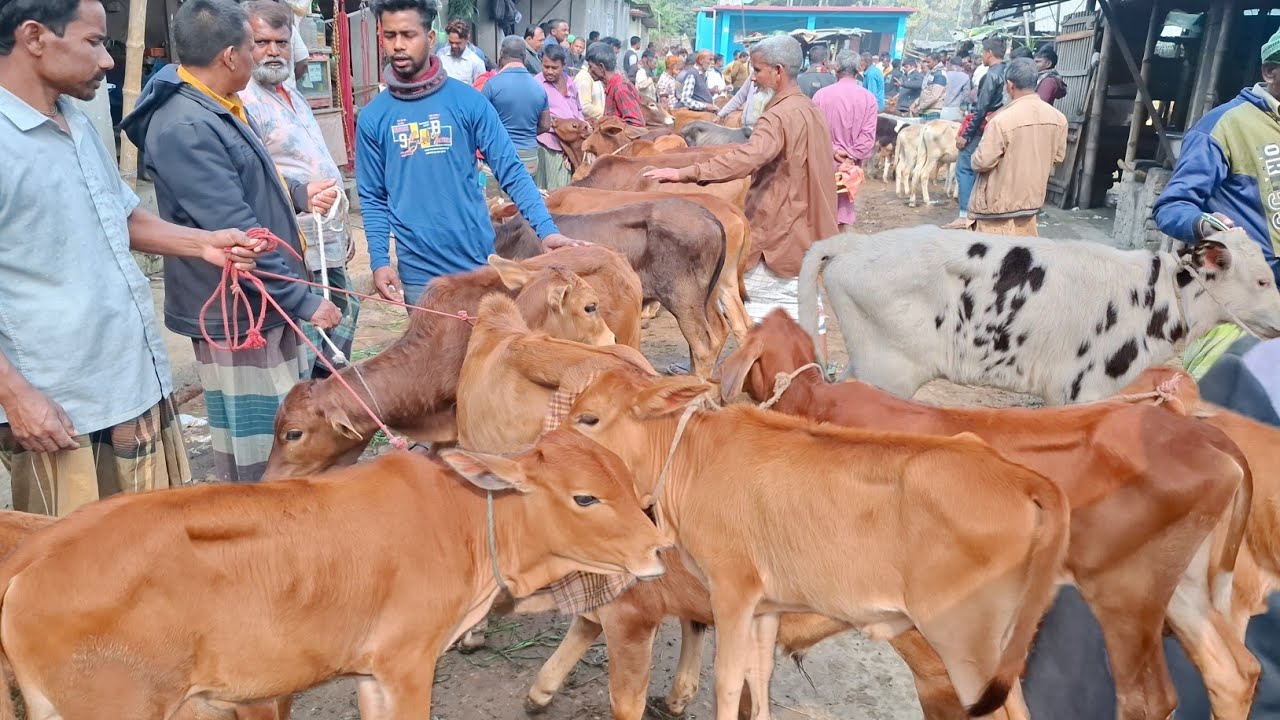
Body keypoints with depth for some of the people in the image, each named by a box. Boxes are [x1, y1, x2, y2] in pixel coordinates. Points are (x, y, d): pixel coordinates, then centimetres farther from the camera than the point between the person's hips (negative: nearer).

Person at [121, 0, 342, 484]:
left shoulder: (217, 108, 11)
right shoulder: (185, 127, -23)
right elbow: (236, 233, -27)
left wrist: (299, 194, 14)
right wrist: (302, 300, -23)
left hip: (267, 304, 11)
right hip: (236, 313, -11)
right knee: (255, 459, 0)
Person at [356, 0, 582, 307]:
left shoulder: (468, 101, -3)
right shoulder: (373, 117, 1)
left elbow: (511, 172, -5)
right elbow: (373, 198, 6)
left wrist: (546, 229, -17)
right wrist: (378, 260, -5)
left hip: (477, 260, 0)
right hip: (418, 269, 1)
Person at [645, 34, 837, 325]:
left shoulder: (781, 116, -18)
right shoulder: (812, 110, 13)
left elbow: (746, 158, -33)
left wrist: (684, 174, -36)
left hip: (776, 232, -9)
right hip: (809, 232, 9)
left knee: (758, 312, 0)